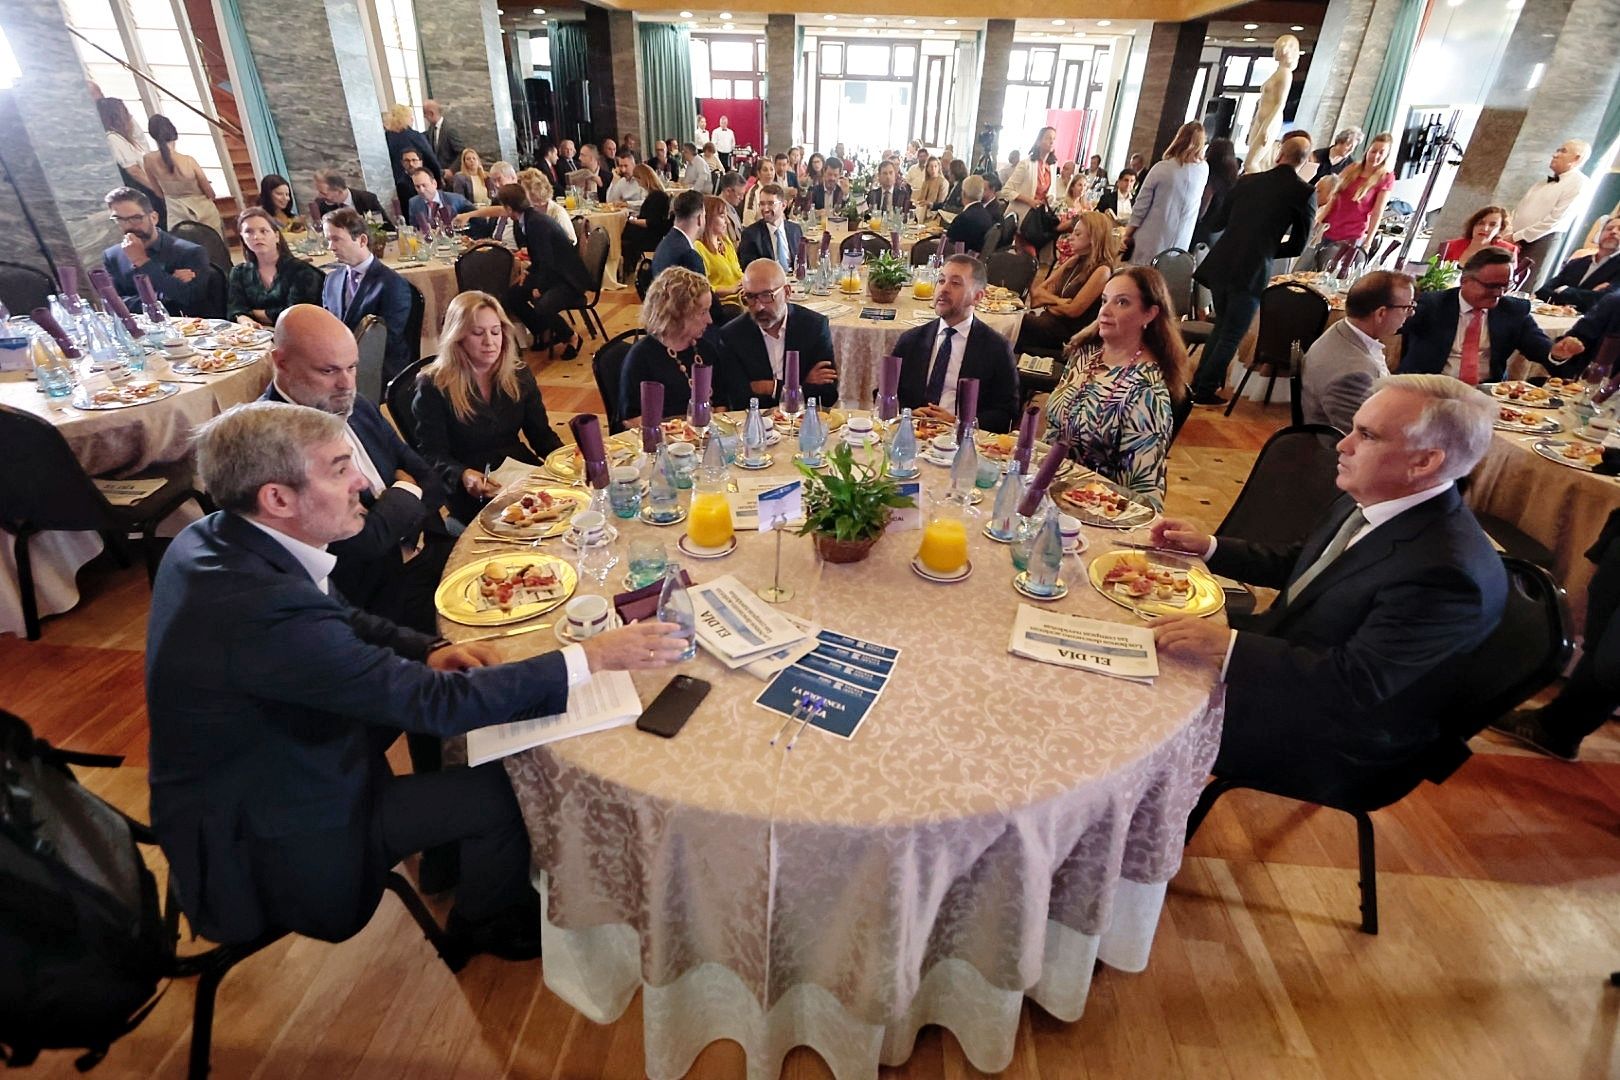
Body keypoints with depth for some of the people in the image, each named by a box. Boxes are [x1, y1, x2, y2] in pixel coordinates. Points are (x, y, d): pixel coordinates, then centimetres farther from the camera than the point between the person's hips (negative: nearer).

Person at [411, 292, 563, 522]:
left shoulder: (519, 375, 8)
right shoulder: (433, 387, -5)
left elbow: (541, 434, 9)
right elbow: (433, 455, -8)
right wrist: (463, 476, -31)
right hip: (472, 494, -5)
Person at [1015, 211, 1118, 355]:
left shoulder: (1102, 270, -10)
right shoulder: (1074, 261, 14)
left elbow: (1073, 310, -13)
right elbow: (1037, 290, 11)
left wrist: (1047, 300, 3)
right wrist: (1058, 301, -8)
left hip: (1068, 332, -7)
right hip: (1049, 320, 7)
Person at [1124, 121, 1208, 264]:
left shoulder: (1162, 168, -9)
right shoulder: (1204, 170, 0)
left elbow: (1141, 205, -6)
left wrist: (1128, 234, 4)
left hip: (1150, 241, -2)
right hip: (1179, 245, 3)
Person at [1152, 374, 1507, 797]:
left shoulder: (1446, 570, -29)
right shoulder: (1370, 502, -2)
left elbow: (1355, 682, -31)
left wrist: (1223, 647, -38)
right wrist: (1208, 546, 3)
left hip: (1326, 738, -8)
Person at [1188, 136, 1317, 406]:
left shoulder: (1247, 181, 7)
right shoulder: (1304, 192, -2)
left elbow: (1216, 224, 16)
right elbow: (1298, 245, 3)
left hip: (1221, 265, 4)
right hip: (1252, 272, -4)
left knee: (1222, 326, 22)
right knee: (1231, 336, 7)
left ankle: (1199, 382, 26)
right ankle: (1205, 392, 8)